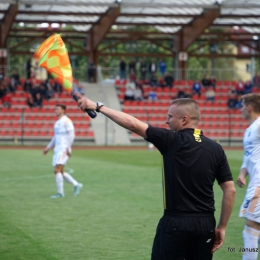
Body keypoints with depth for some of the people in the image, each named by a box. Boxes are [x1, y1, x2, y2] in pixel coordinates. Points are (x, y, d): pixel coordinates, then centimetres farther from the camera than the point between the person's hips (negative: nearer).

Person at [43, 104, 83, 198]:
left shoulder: (66, 121, -9)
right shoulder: (57, 122, 19)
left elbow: (71, 135, -15)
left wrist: (68, 148, -19)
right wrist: (48, 147, 25)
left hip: (63, 149, -9)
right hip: (57, 149, 9)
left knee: (57, 170, -14)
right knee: (60, 172, 8)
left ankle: (60, 192, -9)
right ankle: (76, 185, 18)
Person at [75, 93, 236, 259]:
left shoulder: (172, 141, -10)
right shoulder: (216, 149, 2)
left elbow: (133, 124, -11)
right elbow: (230, 191, 1)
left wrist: (98, 106, -4)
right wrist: (222, 227, 8)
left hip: (175, 224, -4)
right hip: (206, 225, 4)